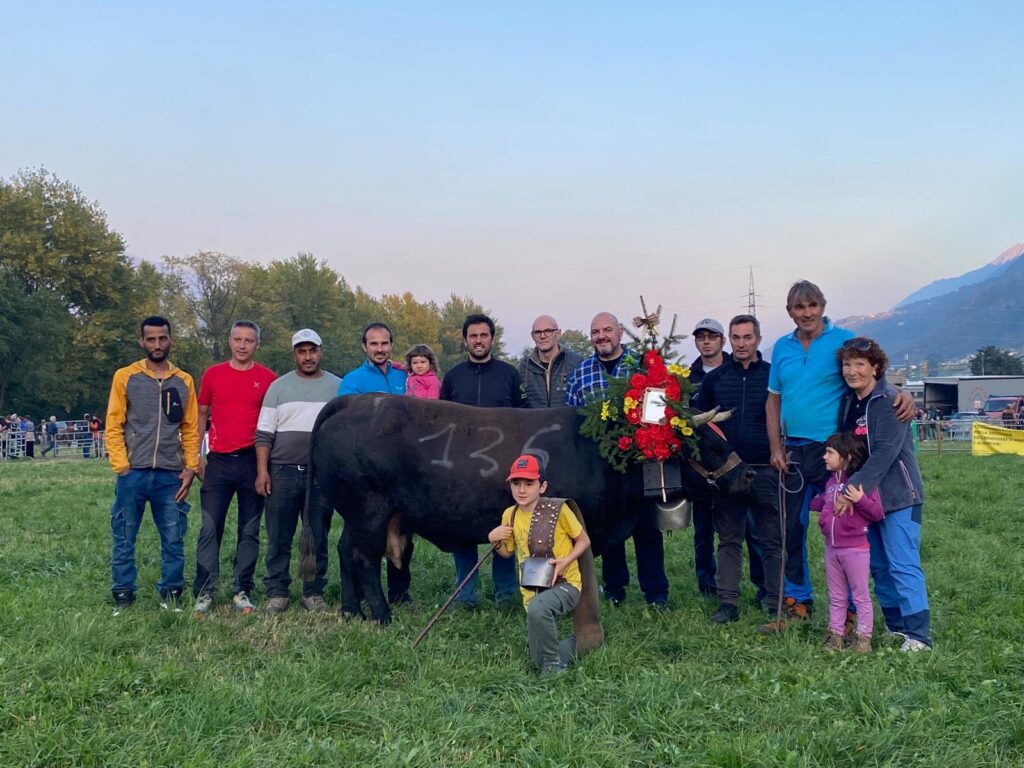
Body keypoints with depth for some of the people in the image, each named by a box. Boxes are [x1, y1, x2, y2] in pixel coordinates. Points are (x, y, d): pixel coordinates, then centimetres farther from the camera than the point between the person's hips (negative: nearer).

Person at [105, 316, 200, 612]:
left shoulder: (184, 382, 9)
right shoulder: (125, 377, 3)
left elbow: (191, 429, 10)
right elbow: (114, 426, 1)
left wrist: (190, 468, 1)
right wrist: (122, 467, -8)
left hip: (170, 476, 2)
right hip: (133, 474, -1)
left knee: (173, 540, 5)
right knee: (124, 540, 4)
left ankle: (171, 595, 16)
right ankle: (123, 597, 14)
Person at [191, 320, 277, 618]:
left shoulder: (268, 379, 2)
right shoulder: (212, 375, 6)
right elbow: (201, 416, 13)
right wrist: (195, 456, 5)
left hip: (252, 462, 0)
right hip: (218, 461, 1)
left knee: (249, 531, 5)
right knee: (210, 529, -1)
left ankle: (242, 591, 15)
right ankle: (204, 593, 5)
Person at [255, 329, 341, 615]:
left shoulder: (337, 387, 7)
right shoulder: (279, 387, 8)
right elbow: (264, 433, 5)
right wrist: (262, 471, -3)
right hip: (282, 472, 1)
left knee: (317, 538, 5)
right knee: (278, 538, 3)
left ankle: (314, 593, 14)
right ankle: (277, 593, 12)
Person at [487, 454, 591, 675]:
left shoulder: (557, 509, -13)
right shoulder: (510, 515, 2)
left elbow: (584, 541, -2)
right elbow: (508, 552, 17)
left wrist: (566, 561, -20)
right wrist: (494, 540, -5)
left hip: (564, 584, -6)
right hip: (532, 590, 6)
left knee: (538, 608, -39)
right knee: (539, 659, 5)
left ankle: (553, 668, -17)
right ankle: (575, 644, 36)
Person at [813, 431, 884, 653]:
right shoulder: (831, 481, 10)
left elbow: (878, 513, -16)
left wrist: (861, 500, -29)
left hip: (855, 549, -7)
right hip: (831, 548, 7)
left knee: (861, 596, 5)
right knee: (836, 598, 15)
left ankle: (863, 636, 12)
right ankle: (835, 633, 23)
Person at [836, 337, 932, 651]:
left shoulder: (890, 401, -13)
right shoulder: (848, 402, 10)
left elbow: (885, 452, -23)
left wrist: (855, 486, -29)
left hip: (898, 497, -8)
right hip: (865, 497, 8)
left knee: (903, 566, -9)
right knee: (878, 566, 12)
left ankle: (918, 634, -5)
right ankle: (895, 625, 22)